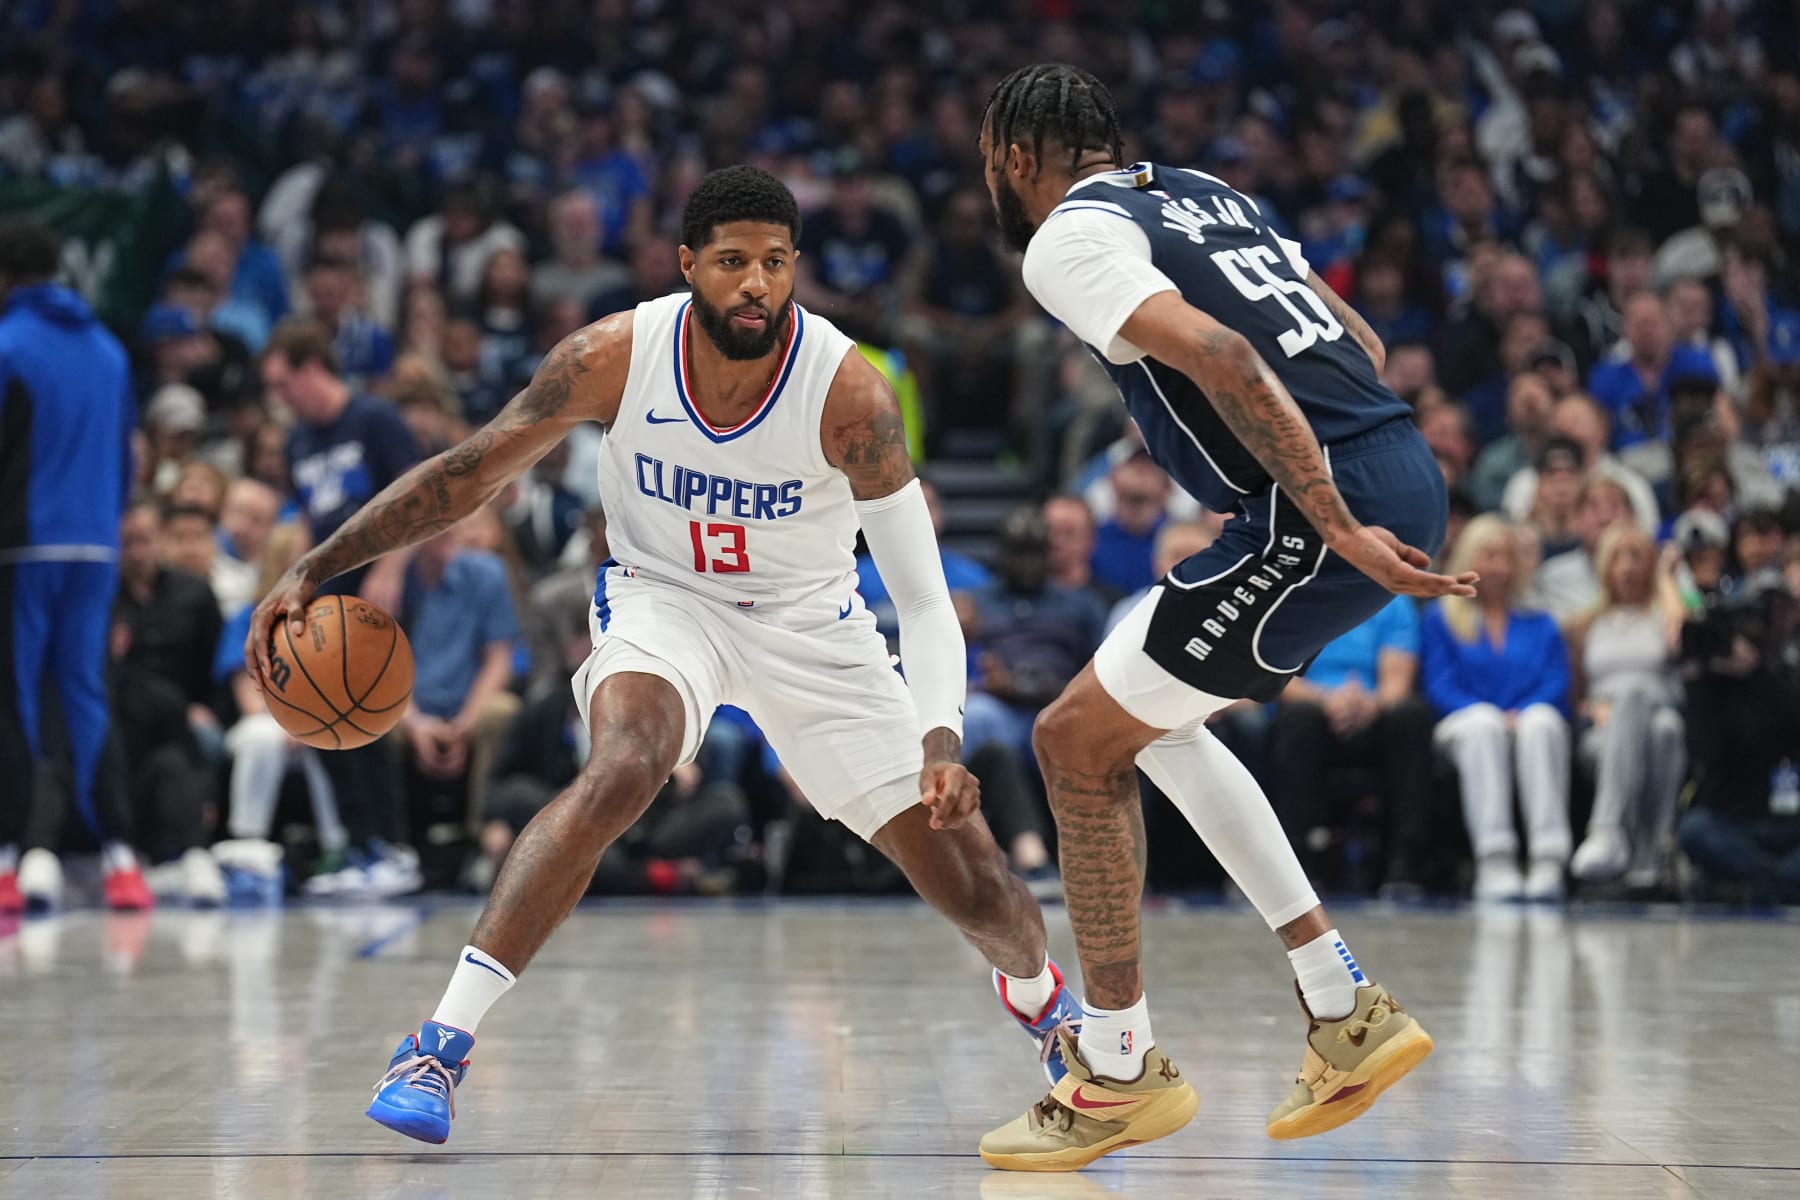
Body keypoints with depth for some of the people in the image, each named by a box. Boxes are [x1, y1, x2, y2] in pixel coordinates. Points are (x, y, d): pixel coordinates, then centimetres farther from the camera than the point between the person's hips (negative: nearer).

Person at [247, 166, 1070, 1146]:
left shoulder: (846, 391, -26)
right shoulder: (616, 357, -22)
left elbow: (922, 597, -25)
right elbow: (468, 474, -11)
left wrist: (941, 742, -40)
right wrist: (314, 569, -17)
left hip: (808, 623, 1)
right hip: (662, 599, -1)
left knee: (976, 889, 0)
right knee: (622, 768, -36)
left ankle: (1034, 988, 40)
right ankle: (439, 1045, -33)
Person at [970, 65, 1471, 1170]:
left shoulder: (1066, 237, -3)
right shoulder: (1204, 195, 23)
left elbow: (1219, 356, -19)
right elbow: (1359, 340, 24)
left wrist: (1337, 528, -20)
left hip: (1331, 509, -9)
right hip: (1402, 473, 9)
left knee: (1078, 742, 4)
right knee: (1150, 716, 23)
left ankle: (1121, 1069, 12)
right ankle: (1347, 1012, 20)